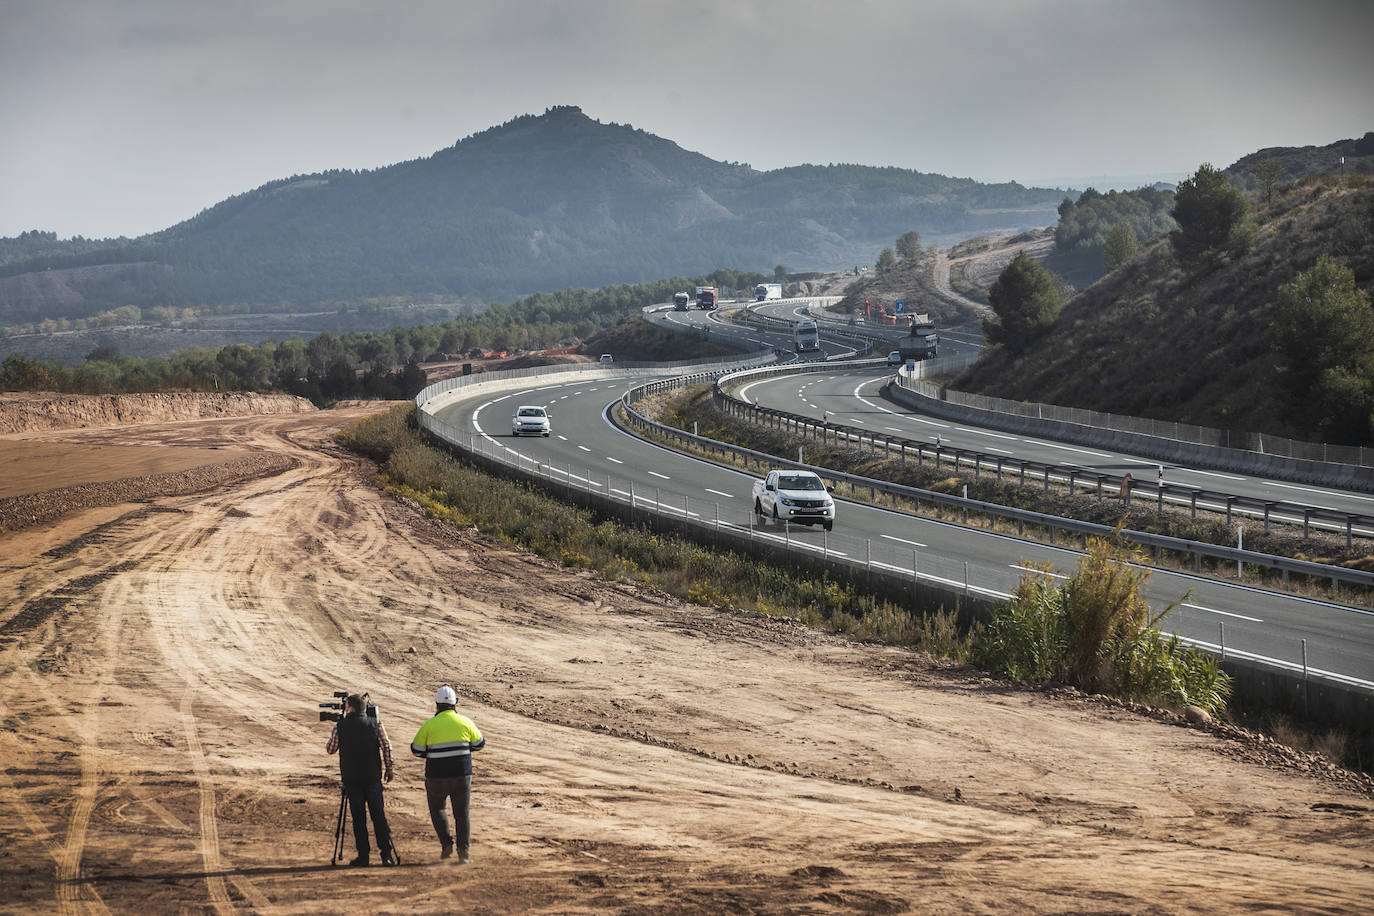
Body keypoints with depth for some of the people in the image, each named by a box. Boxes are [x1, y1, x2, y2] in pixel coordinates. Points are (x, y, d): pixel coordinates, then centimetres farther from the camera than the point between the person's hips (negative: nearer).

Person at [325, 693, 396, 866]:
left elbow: (330, 749, 9)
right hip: (373, 777, 1)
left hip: (351, 778, -1)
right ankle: (386, 853, -2)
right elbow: (386, 746, -2)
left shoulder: (340, 726, -1)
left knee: (358, 818, 2)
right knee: (378, 815, 4)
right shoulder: (375, 724, 2)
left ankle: (363, 855, 0)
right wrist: (388, 768, 6)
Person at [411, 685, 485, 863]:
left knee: (437, 808, 20)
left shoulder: (429, 725, -6)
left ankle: (446, 844, 6)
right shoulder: (465, 722, -1)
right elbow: (479, 744, 10)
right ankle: (463, 852, 3)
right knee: (461, 813, 10)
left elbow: (416, 750, 0)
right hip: (462, 775, 1)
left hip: (437, 776, -1)